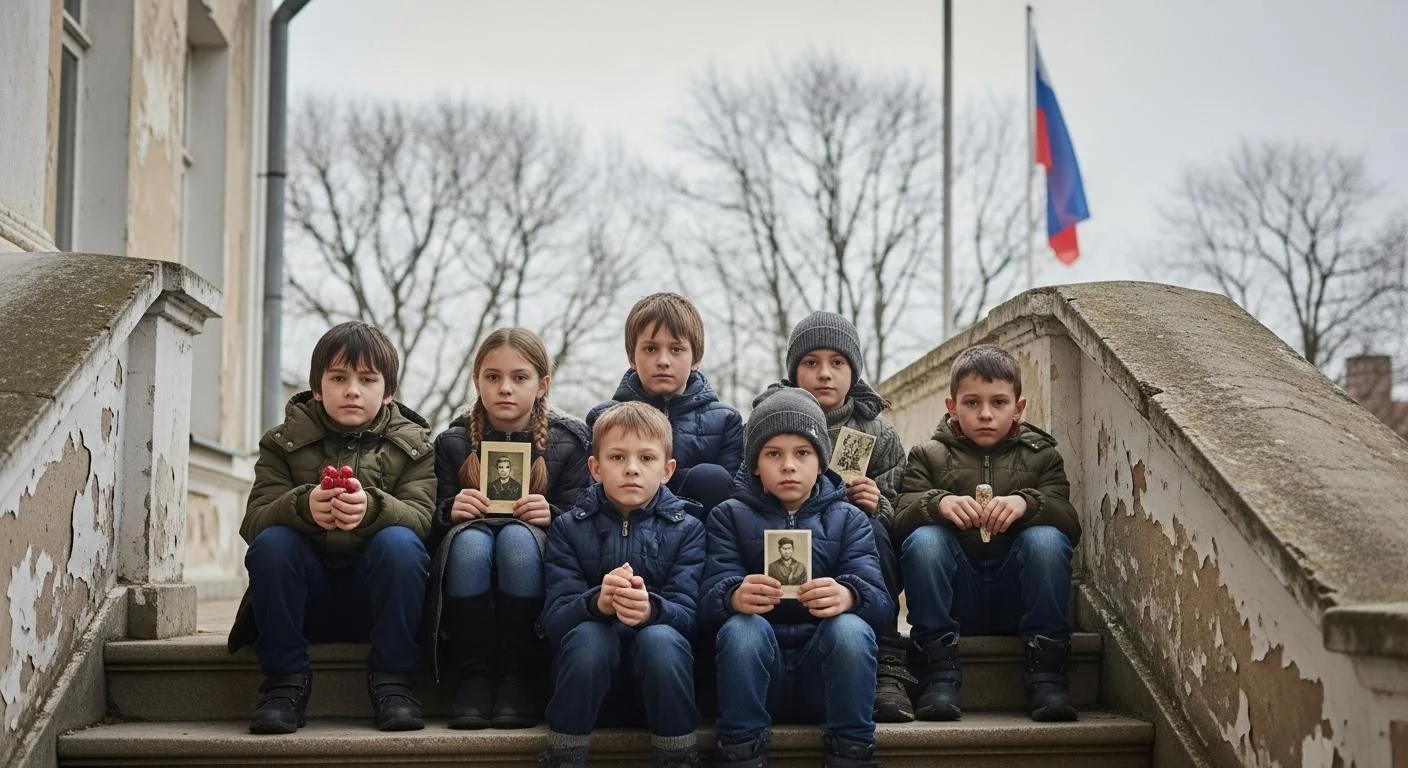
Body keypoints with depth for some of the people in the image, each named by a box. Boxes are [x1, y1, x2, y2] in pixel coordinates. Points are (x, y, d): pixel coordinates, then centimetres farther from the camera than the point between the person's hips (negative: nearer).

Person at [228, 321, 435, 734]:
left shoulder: (412, 445, 5)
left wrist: (372, 508, -37)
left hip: (377, 600, -1)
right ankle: (286, 680, -17)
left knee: (399, 541, -29)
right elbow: (254, 521, -9)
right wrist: (303, 506, -33)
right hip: (306, 601, 1)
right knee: (271, 541, -27)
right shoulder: (284, 441, 6)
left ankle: (391, 680, -19)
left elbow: (422, 518, -14)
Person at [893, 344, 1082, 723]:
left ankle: (1046, 672, -23)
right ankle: (940, 673, -25)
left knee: (1047, 539, -27)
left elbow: (1070, 525, -3)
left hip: (1016, 597, 0)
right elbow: (901, 521, -5)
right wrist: (938, 503, -26)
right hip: (956, 601, 0)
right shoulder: (928, 456, 12)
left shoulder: (1041, 455, 14)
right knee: (923, 539, -28)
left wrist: (1027, 503, -24)